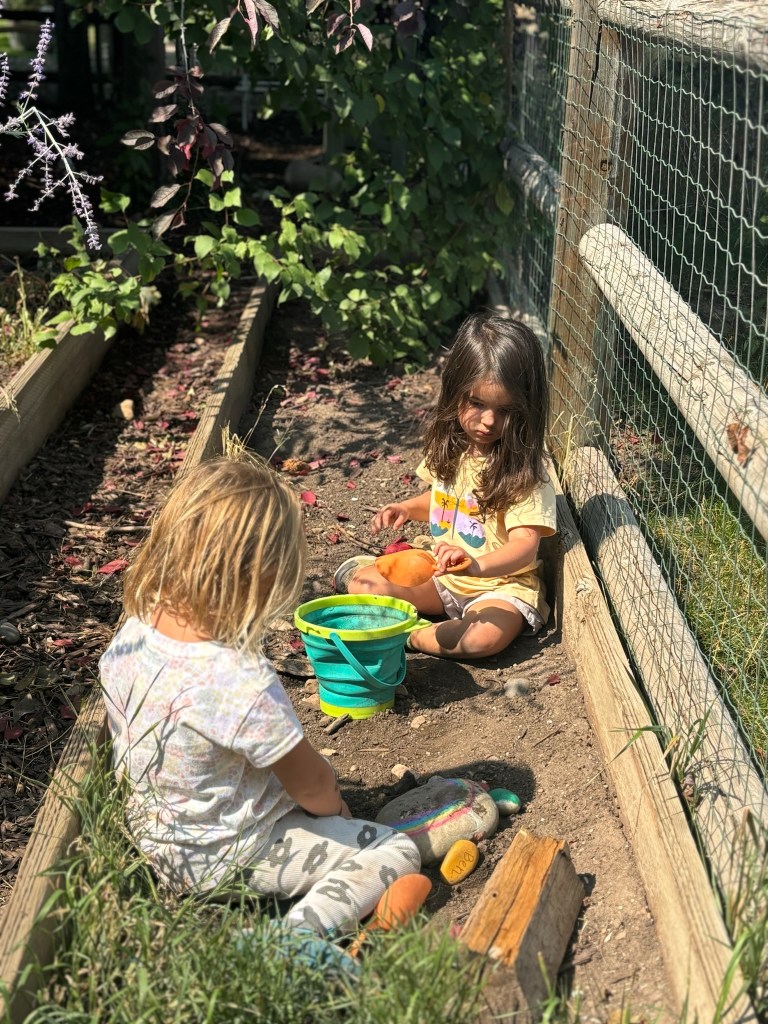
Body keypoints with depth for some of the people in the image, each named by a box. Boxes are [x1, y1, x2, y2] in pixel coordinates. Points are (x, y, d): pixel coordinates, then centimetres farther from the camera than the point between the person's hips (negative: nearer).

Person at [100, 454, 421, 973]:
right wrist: (335, 804, 6)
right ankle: (302, 931, -17)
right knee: (396, 851, -1)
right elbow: (311, 786, -21)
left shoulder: (131, 633, -14)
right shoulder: (243, 682, -37)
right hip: (224, 860, -8)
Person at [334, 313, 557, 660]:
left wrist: (476, 565, -46)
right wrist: (408, 508, 1)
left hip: (501, 584, -5)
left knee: (485, 636, -35)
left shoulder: (524, 469, -18)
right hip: (441, 573, 5)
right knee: (364, 584, -16)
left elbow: (525, 544, -28)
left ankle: (404, 636, -15)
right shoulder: (448, 446, 1)